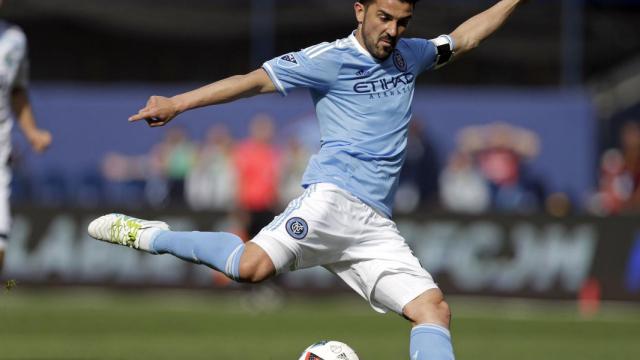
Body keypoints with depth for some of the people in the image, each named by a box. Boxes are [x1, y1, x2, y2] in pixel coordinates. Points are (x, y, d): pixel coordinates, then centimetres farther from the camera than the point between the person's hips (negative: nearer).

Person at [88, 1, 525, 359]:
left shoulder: (409, 56, 20)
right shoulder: (331, 59, 0)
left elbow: (462, 38, 37)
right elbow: (258, 80, -6)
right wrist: (178, 103, -12)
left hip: (377, 226, 7)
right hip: (333, 198, -7)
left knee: (434, 309, -8)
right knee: (252, 266, -29)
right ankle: (148, 236, -8)